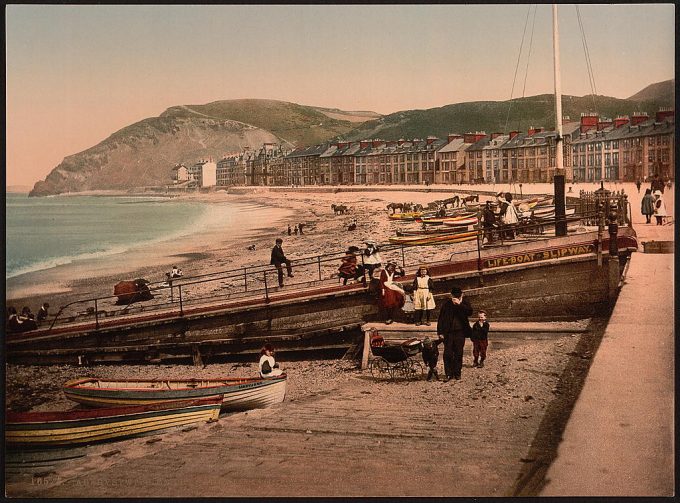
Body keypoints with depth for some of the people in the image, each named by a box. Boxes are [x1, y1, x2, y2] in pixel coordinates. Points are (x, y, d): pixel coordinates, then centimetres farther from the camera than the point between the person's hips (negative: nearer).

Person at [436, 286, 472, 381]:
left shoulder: (464, 303, 2)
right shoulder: (447, 303, 1)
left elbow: (469, 312, -17)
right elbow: (441, 318, 5)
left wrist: (459, 304, -24)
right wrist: (440, 331, 1)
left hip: (460, 332, 0)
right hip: (448, 332, 0)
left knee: (458, 354, 6)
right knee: (447, 353, -2)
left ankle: (457, 373, 16)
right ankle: (449, 374, 6)